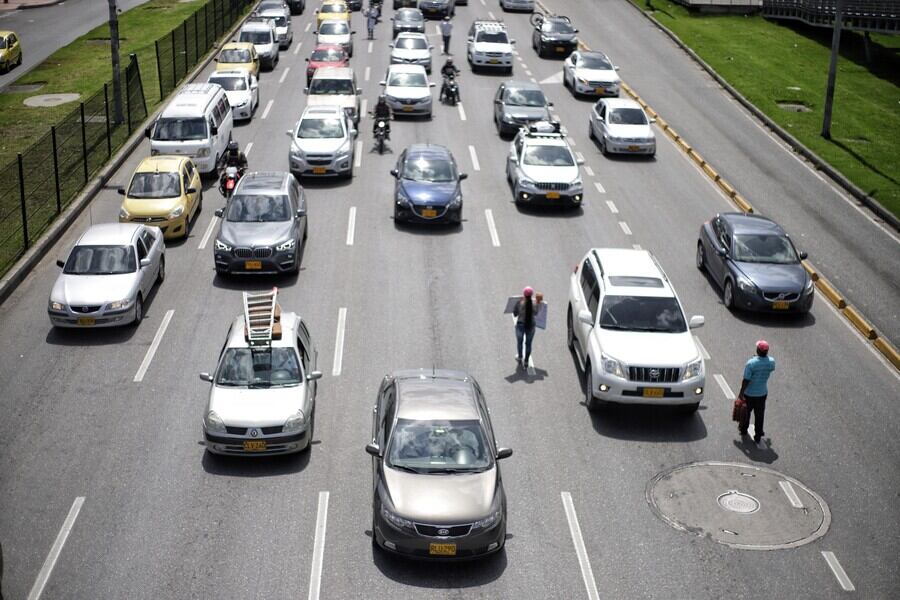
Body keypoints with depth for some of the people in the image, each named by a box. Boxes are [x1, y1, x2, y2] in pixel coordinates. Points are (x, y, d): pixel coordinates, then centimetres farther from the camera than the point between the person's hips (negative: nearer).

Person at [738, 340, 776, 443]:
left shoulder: (751, 363, -27)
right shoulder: (771, 362, -14)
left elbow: (746, 380, -22)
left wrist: (741, 392, -10)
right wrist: (764, 356, 12)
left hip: (749, 393, -3)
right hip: (762, 393, 3)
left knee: (746, 412, 21)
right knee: (759, 415, 15)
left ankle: (743, 429, 42)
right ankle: (758, 436, 21)